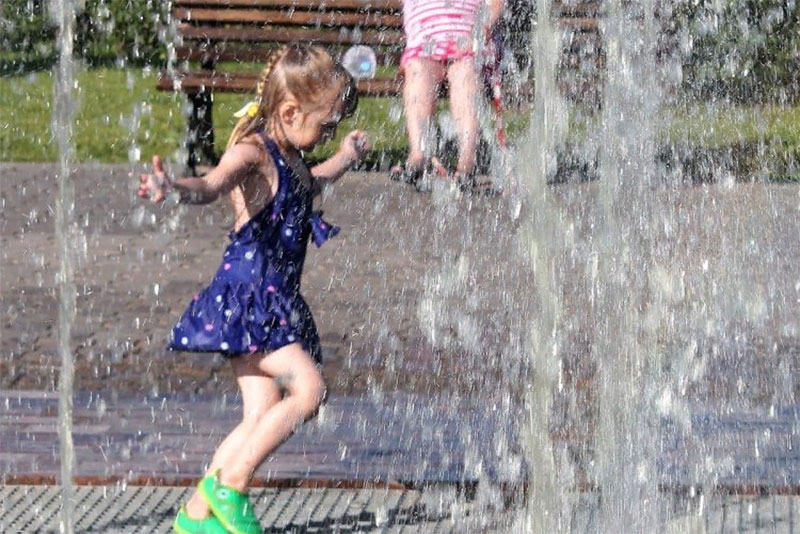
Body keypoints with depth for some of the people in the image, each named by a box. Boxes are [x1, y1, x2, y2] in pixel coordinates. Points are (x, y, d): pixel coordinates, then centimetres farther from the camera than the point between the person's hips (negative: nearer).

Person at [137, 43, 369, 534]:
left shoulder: (290, 158, 16)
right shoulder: (252, 151, -13)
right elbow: (212, 184, -34)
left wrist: (345, 158, 55)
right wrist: (174, 188, -55)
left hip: (278, 301, 9)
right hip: (247, 296, -9)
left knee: (263, 415, 5)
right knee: (308, 388, -18)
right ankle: (228, 484, -9)